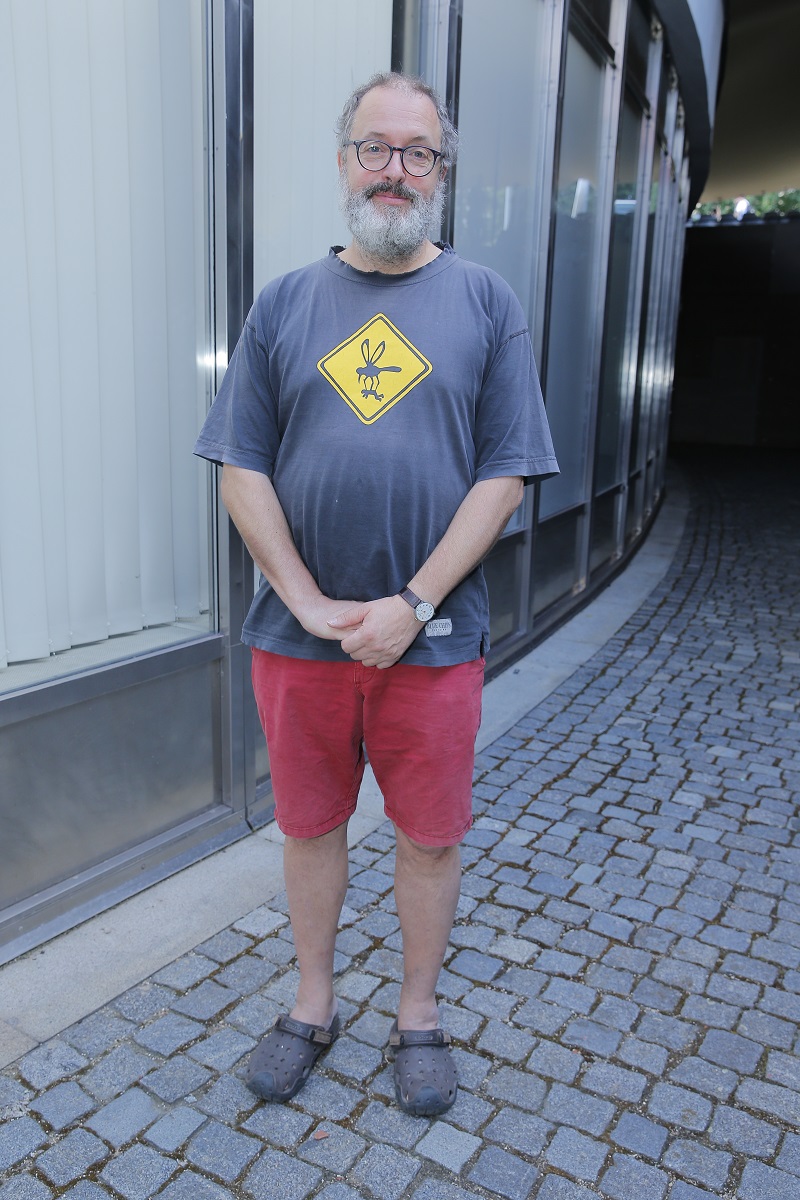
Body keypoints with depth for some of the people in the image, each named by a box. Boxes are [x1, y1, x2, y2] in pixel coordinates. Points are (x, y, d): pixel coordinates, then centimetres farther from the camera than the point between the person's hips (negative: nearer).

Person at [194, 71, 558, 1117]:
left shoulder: (486, 303, 3)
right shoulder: (284, 304, 6)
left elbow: (505, 474, -4)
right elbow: (242, 469, 1)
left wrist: (410, 606, -12)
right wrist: (310, 603, -10)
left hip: (433, 637, -1)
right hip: (297, 632, 2)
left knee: (430, 836, 11)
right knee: (310, 826, 15)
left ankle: (419, 1016, 35)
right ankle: (314, 1003, 37)